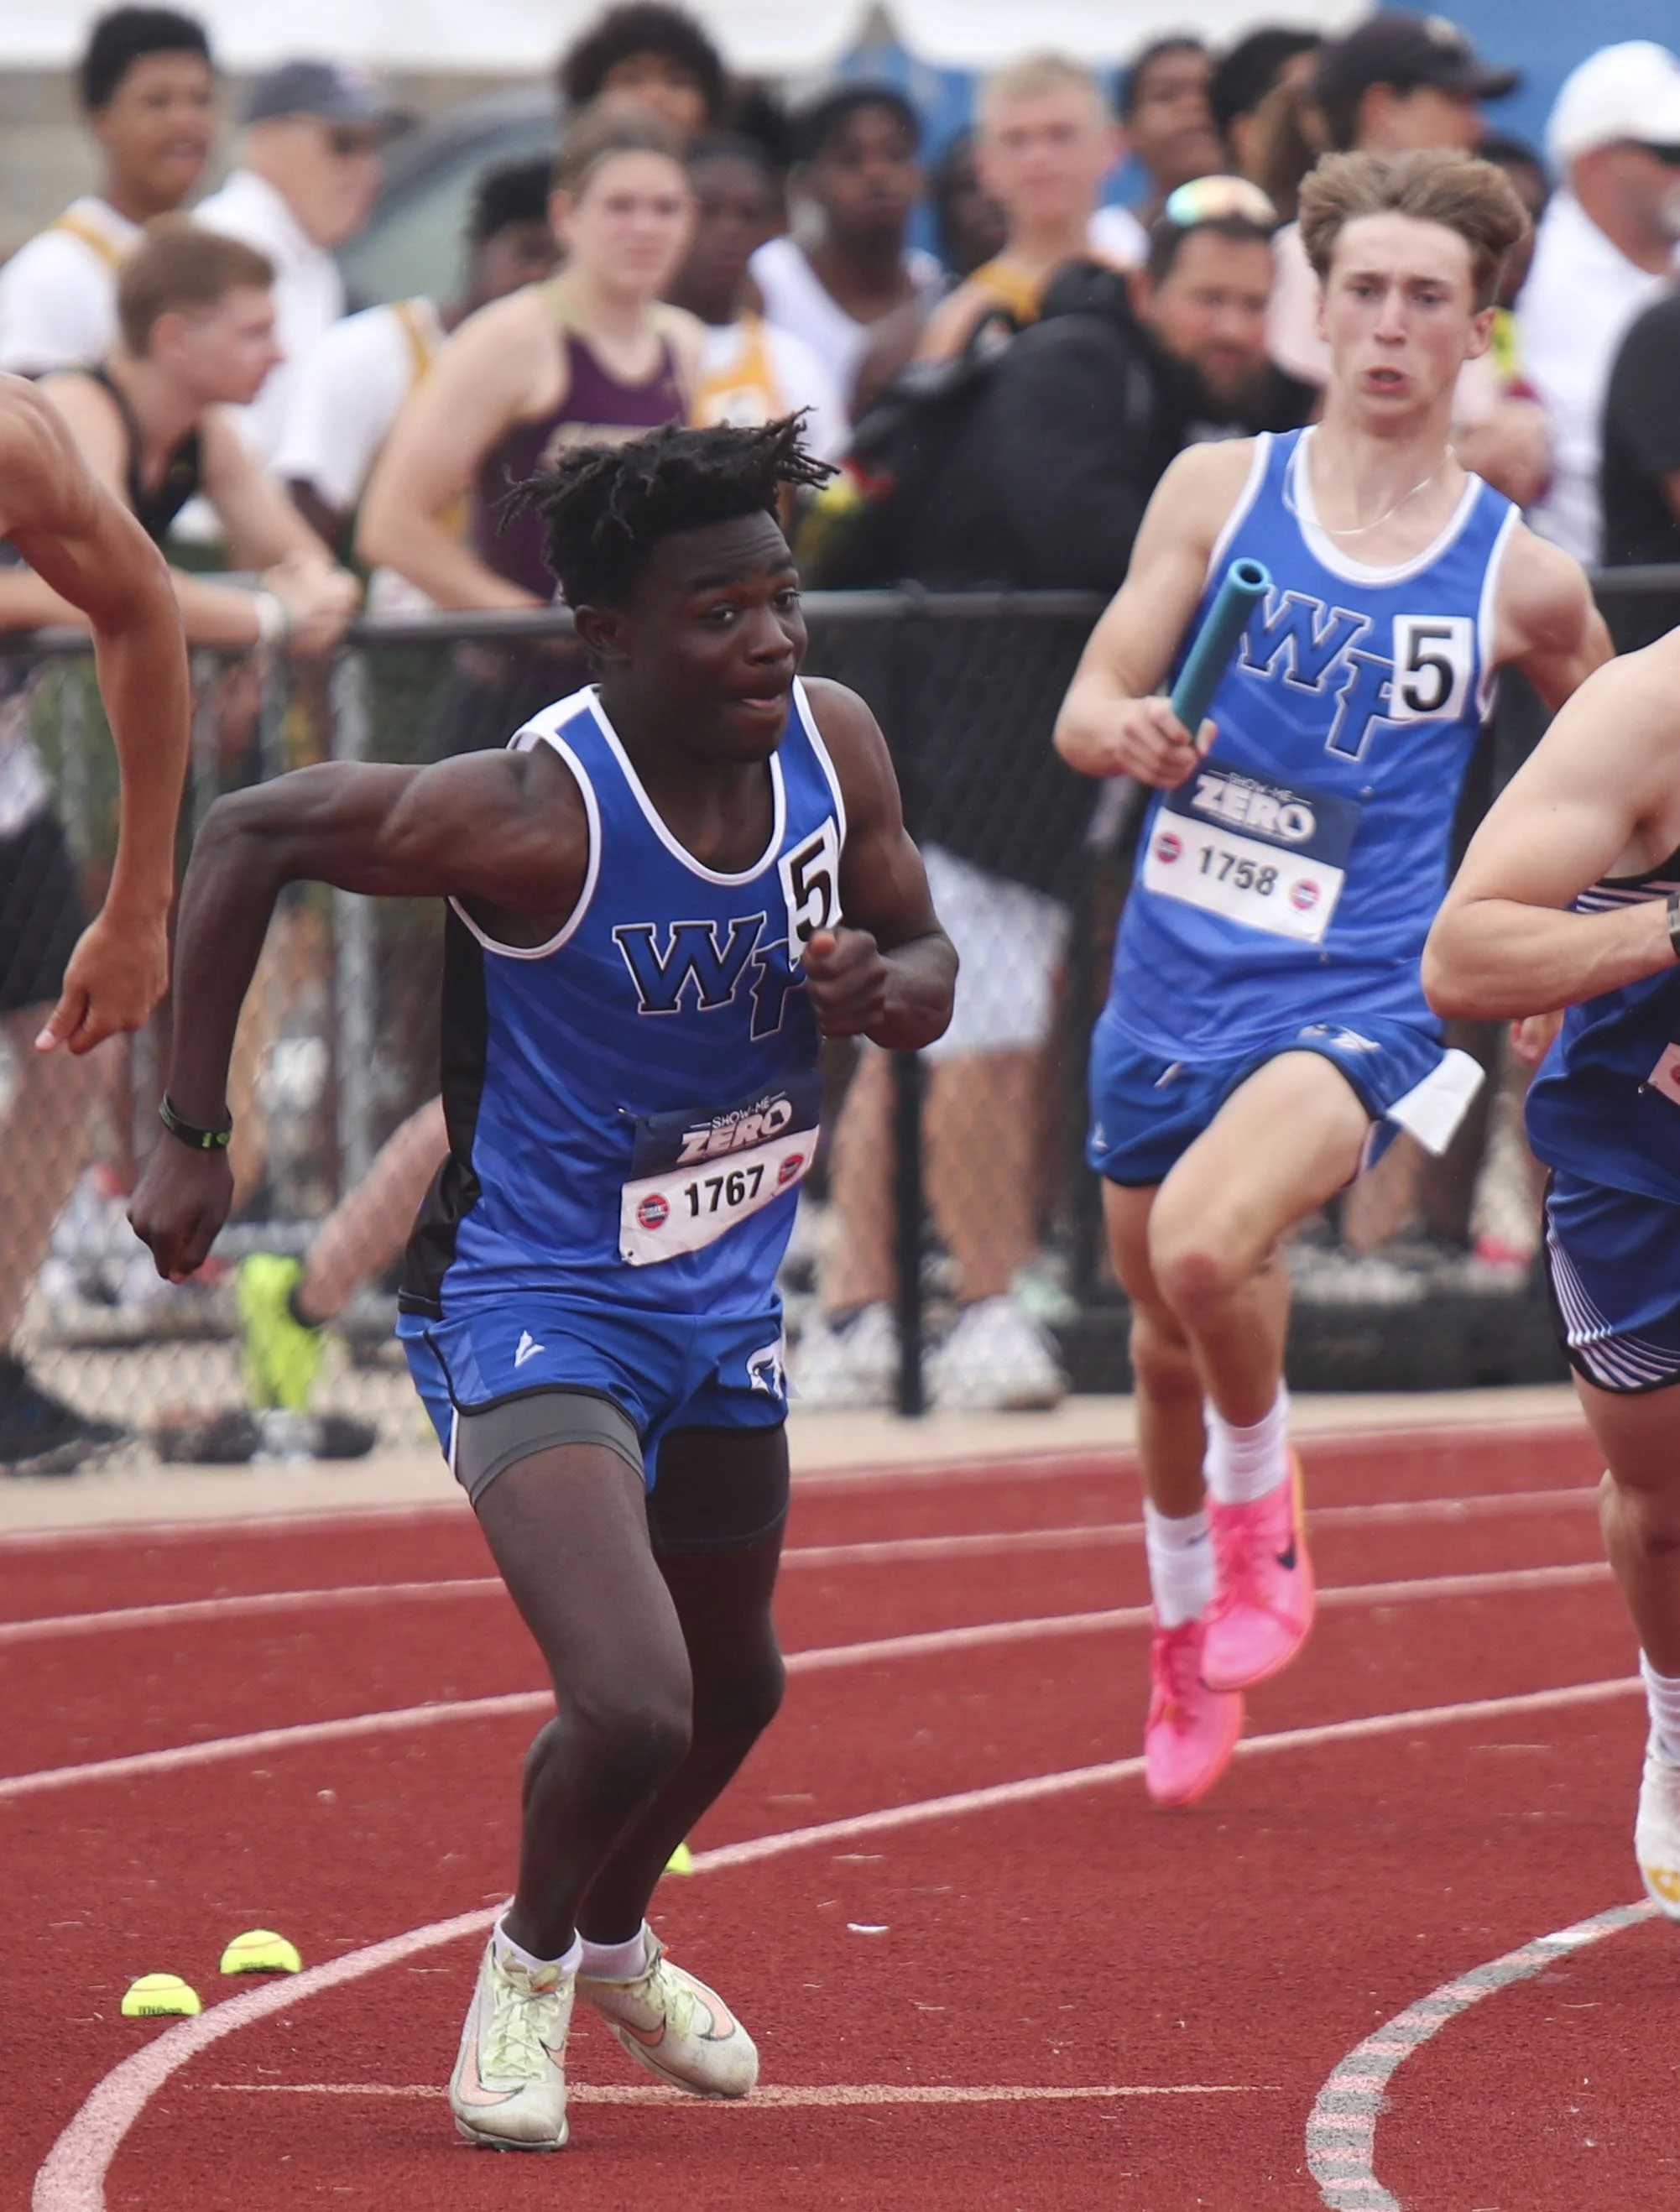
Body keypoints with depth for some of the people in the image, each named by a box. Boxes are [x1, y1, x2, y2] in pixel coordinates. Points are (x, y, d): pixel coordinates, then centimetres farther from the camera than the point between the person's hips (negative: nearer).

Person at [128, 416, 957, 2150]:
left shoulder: (831, 744, -9)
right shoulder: (534, 815, -27)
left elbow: (928, 959, 7)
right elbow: (242, 837, -16)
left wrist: (885, 990, -19)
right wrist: (194, 1136, -14)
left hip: (725, 1296, 7)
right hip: (534, 1304, -7)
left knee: (734, 1686, 25)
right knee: (630, 1706, -22)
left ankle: (616, 1945, 56)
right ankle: (528, 1961, 11)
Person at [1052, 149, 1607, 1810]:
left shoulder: (1521, 580, -2)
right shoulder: (1219, 489, 0)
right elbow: (1088, 705, -3)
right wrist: (1121, 731, -26)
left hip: (1355, 996, -3)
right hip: (1172, 982, 3)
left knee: (1206, 1248, -30)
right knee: (1166, 1340, 15)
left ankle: (1259, 1498, 1)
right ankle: (1187, 1640, 42)